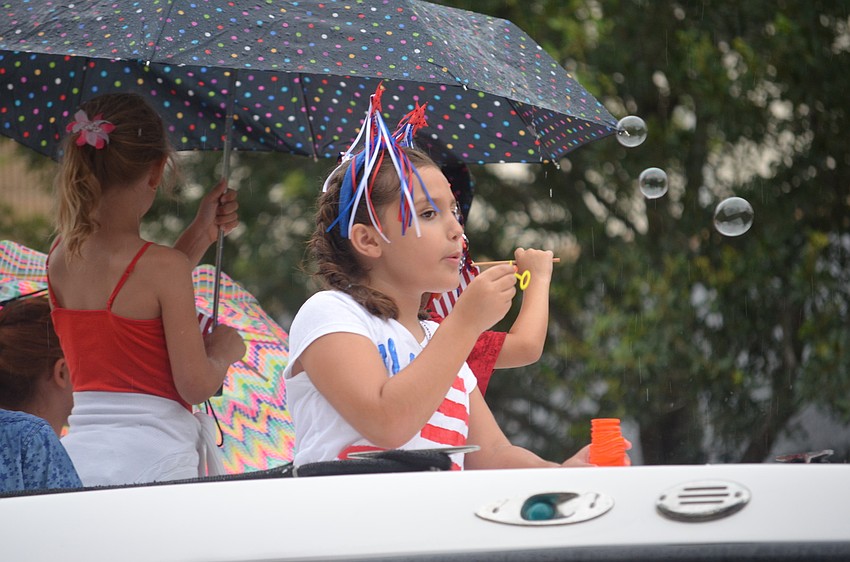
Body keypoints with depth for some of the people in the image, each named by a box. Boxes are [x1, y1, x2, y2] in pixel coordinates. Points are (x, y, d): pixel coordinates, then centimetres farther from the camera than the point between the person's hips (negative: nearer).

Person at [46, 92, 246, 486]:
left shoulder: (60, 255, 7)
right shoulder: (165, 265, -11)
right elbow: (196, 386, -10)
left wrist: (201, 233, 26)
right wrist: (225, 351, 11)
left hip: (78, 453, 6)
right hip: (151, 460, -6)